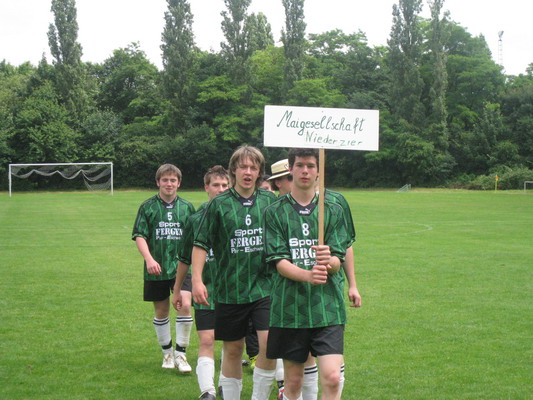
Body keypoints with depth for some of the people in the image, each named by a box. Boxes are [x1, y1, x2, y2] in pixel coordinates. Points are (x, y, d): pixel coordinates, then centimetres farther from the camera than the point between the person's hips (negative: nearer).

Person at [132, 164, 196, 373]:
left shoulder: (187, 207, 6)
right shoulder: (148, 207, 1)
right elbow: (139, 236, -2)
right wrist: (149, 259, -16)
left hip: (182, 267, 0)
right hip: (156, 268, 0)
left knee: (185, 305, -15)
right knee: (161, 311, 9)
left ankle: (180, 353, -2)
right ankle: (167, 353, 26)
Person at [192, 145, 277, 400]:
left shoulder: (270, 201, 4)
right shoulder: (219, 204, -2)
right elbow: (201, 244, 0)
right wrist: (197, 279, -9)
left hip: (264, 286, 1)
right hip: (230, 290, -1)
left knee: (269, 341, -14)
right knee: (233, 350, 8)